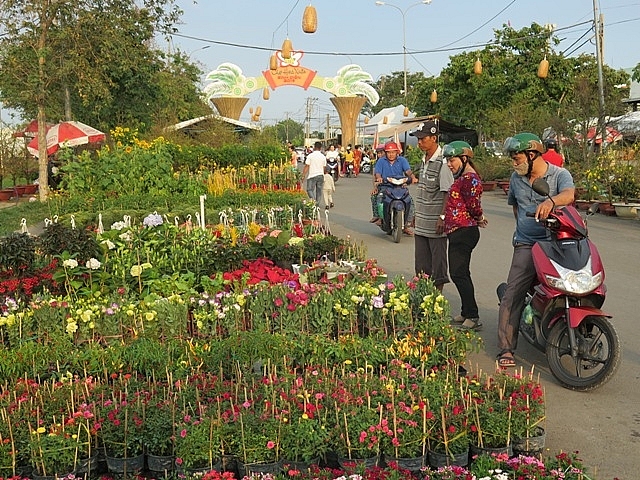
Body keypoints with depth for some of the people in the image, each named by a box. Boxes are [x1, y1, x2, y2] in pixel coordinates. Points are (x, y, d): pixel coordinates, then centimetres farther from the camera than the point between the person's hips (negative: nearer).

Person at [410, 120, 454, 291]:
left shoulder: (442, 162, -15)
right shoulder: (424, 160, 13)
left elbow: (447, 192, -18)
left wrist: (442, 217, -21)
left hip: (435, 223, -9)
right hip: (422, 223, 9)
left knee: (438, 263, 1)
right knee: (421, 263, 14)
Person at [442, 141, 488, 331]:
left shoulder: (469, 178, -16)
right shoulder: (463, 178, 17)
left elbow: (474, 206, -18)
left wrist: (479, 218, -1)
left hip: (463, 231, -11)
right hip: (458, 232, 11)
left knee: (459, 274, -11)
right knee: (459, 274, 15)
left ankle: (473, 317, -9)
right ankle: (466, 314, 23)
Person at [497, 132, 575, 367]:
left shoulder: (559, 175, -1)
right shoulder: (516, 178, 16)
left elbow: (569, 194, -23)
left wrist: (551, 201, -45)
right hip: (526, 245, 3)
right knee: (512, 294, -10)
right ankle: (506, 349, -8)